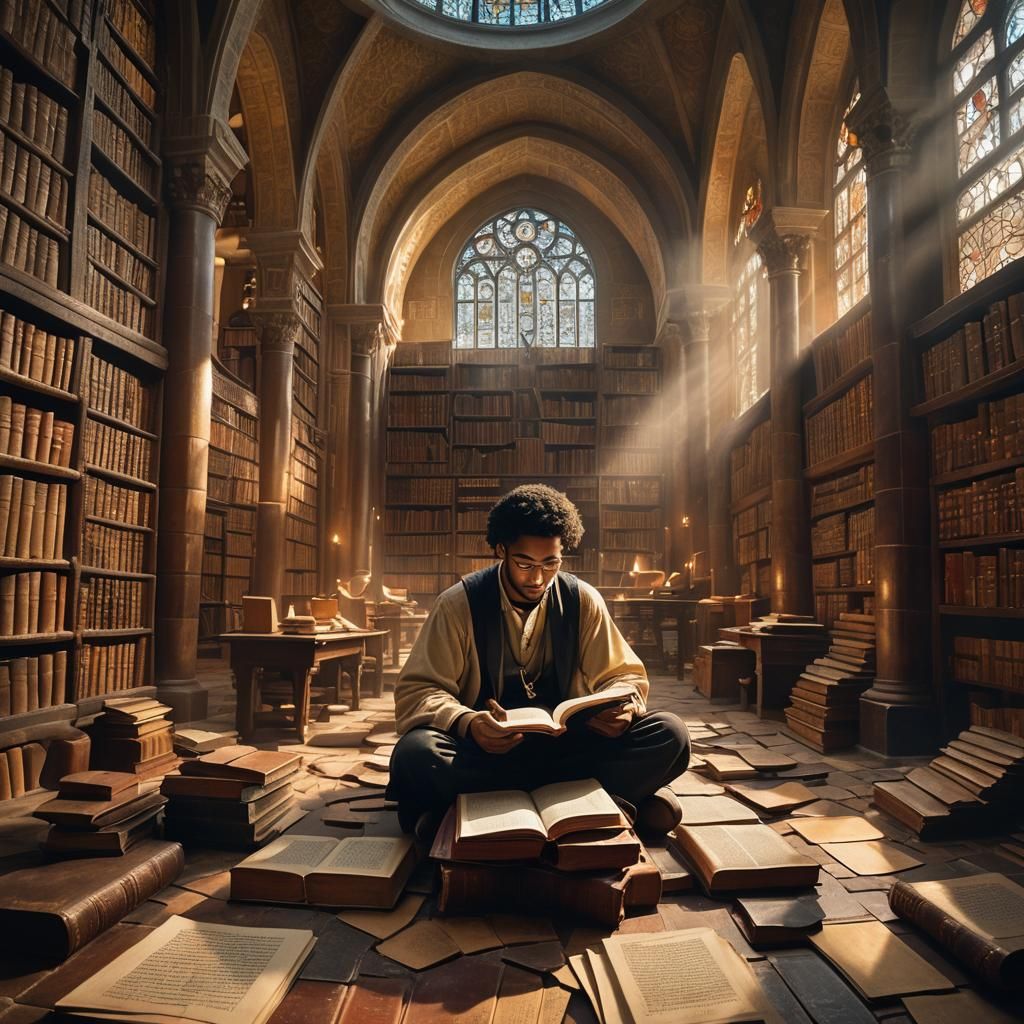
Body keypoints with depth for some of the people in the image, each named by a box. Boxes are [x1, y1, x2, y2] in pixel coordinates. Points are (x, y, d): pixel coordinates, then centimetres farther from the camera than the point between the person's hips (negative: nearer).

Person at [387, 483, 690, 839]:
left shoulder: (583, 601, 2)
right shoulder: (459, 603, -5)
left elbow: (623, 676, 8)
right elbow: (417, 690, -7)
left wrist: (624, 707, -17)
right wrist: (466, 722, -29)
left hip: (568, 745, 2)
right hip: (485, 746, -1)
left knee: (668, 735, -20)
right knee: (415, 754, -34)